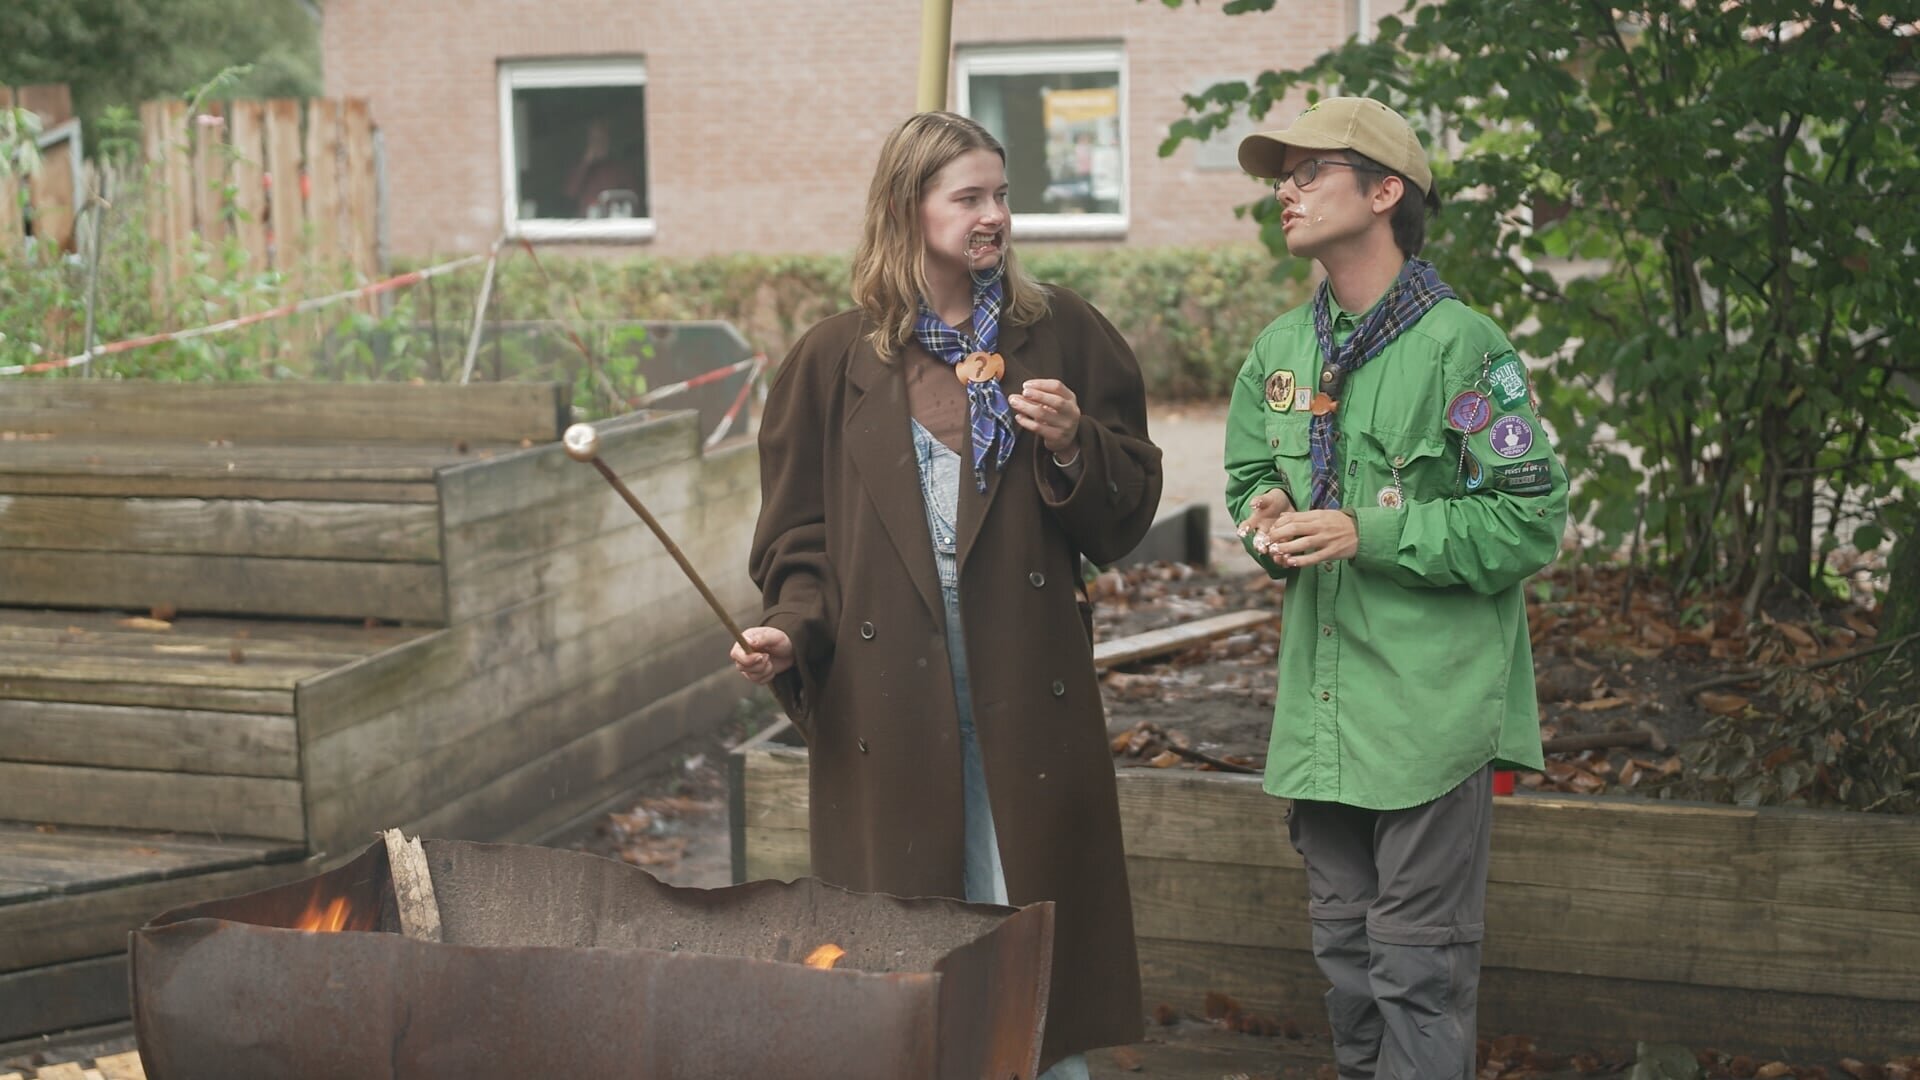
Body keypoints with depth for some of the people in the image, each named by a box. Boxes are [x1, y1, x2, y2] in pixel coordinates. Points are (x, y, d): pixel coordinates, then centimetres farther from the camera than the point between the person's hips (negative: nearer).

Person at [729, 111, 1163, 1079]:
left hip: (1026, 699, 0)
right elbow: (799, 536, 6)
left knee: (1034, 927, 5)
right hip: (887, 702, 0)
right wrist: (791, 631, -11)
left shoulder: (1060, 334, 7)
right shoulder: (833, 360, 5)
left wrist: (1073, 448, -10)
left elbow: (1128, 512, 9)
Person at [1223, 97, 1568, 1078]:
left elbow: (1530, 521, -12)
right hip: (1318, 711, 7)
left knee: (1418, 971, -2)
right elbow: (1247, 477, 23)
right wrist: (1267, 518, -1)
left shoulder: (1460, 347, -11)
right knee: (1344, 953, 17)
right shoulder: (1278, 352, 10)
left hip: (1432, 711, -6)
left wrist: (1368, 533, -18)